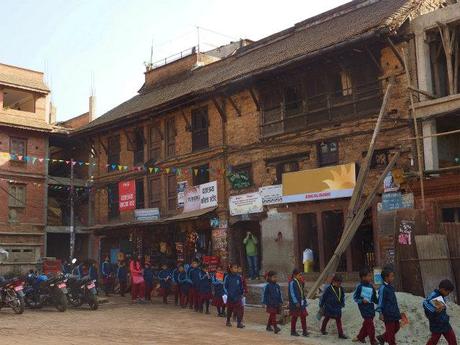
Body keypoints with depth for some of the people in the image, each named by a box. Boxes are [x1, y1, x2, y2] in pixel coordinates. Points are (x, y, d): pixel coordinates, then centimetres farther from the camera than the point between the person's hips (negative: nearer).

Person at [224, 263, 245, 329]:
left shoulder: (239, 277, 1)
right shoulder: (228, 277, -5)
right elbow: (225, 287, -1)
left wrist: (242, 292, 5)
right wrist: (228, 293, -12)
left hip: (238, 296, 1)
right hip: (230, 297, -1)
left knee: (240, 308, -13)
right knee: (230, 309, 12)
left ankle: (239, 322, -8)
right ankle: (228, 321, 32)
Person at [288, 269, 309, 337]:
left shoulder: (301, 282, 11)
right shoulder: (292, 283, -13)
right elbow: (292, 293, -17)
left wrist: (305, 301, 15)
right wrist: (296, 302, -20)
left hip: (301, 302, 7)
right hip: (295, 303, -7)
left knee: (303, 316, 3)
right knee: (294, 317, 3)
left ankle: (304, 331, 7)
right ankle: (293, 331, 14)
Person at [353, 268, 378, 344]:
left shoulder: (371, 286, 6)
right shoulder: (360, 286, -11)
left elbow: (374, 299, 12)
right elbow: (355, 297, -5)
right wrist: (362, 301, -20)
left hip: (371, 307, 6)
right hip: (364, 308, -6)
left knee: (366, 324, 15)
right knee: (370, 325, -7)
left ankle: (360, 337, 33)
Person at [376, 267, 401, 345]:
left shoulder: (390, 287, 10)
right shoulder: (383, 288, -16)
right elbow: (380, 301, -17)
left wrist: (398, 311, 24)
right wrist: (380, 313, -19)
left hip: (394, 313, 9)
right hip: (388, 314, -9)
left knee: (396, 327, 17)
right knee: (390, 330, 0)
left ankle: (382, 338, 30)